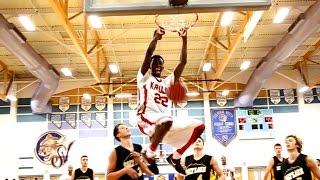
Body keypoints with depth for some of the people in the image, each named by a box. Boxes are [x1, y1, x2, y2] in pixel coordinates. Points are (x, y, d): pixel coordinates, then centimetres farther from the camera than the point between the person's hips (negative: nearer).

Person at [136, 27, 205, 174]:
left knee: (198, 126, -4)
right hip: (147, 119, -7)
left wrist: (184, 40, 12)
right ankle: (149, 154, -21)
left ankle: (175, 157, 7)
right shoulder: (144, 77, 13)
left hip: (166, 121, 7)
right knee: (166, 120, -41)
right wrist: (156, 36, -6)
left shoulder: (168, 81, 27)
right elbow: (148, 54, -5)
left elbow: (183, 62, 17)